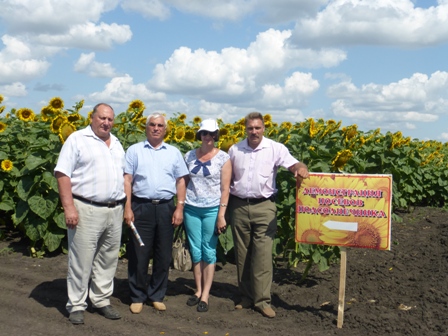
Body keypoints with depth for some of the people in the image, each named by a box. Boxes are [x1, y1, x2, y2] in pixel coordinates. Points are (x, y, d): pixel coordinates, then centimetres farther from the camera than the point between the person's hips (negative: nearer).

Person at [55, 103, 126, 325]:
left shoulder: (116, 144, 16)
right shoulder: (77, 140, -3)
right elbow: (62, 174, -10)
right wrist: (69, 207, -17)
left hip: (115, 210, 6)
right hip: (87, 209, -6)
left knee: (108, 259, 11)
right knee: (81, 260, -1)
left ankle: (101, 300, 24)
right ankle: (76, 305, 12)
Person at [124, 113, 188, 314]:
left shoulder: (174, 153, 13)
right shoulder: (134, 150, 6)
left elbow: (181, 181, 11)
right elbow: (127, 180, 1)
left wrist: (180, 208, 2)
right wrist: (127, 208, -8)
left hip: (166, 208, 2)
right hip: (141, 207, -2)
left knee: (163, 256, 7)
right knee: (138, 255, 1)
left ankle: (157, 296, 20)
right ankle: (137, 297, 15)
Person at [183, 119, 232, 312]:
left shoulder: (223, 158, -4)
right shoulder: (189, 156, 6)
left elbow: (225, 189, -6)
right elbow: (184, 183, 12)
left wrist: (221, 215, -11)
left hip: (212, 209, -3)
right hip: (191, 209, 3)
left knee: (209, 251, 2)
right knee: (195, 251, 7)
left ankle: (205, 295, 11)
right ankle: (198, 290, 21)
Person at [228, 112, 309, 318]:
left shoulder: (275, 148, -3)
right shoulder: (235, 150, 7)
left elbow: (292, 164, -13)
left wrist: (301, 168, -37)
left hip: (263, 206, -3)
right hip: (239, 206, 3)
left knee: (263, 253, -7)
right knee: (242, 254, 10)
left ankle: (262, 300, 1)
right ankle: (246, 296, 22)